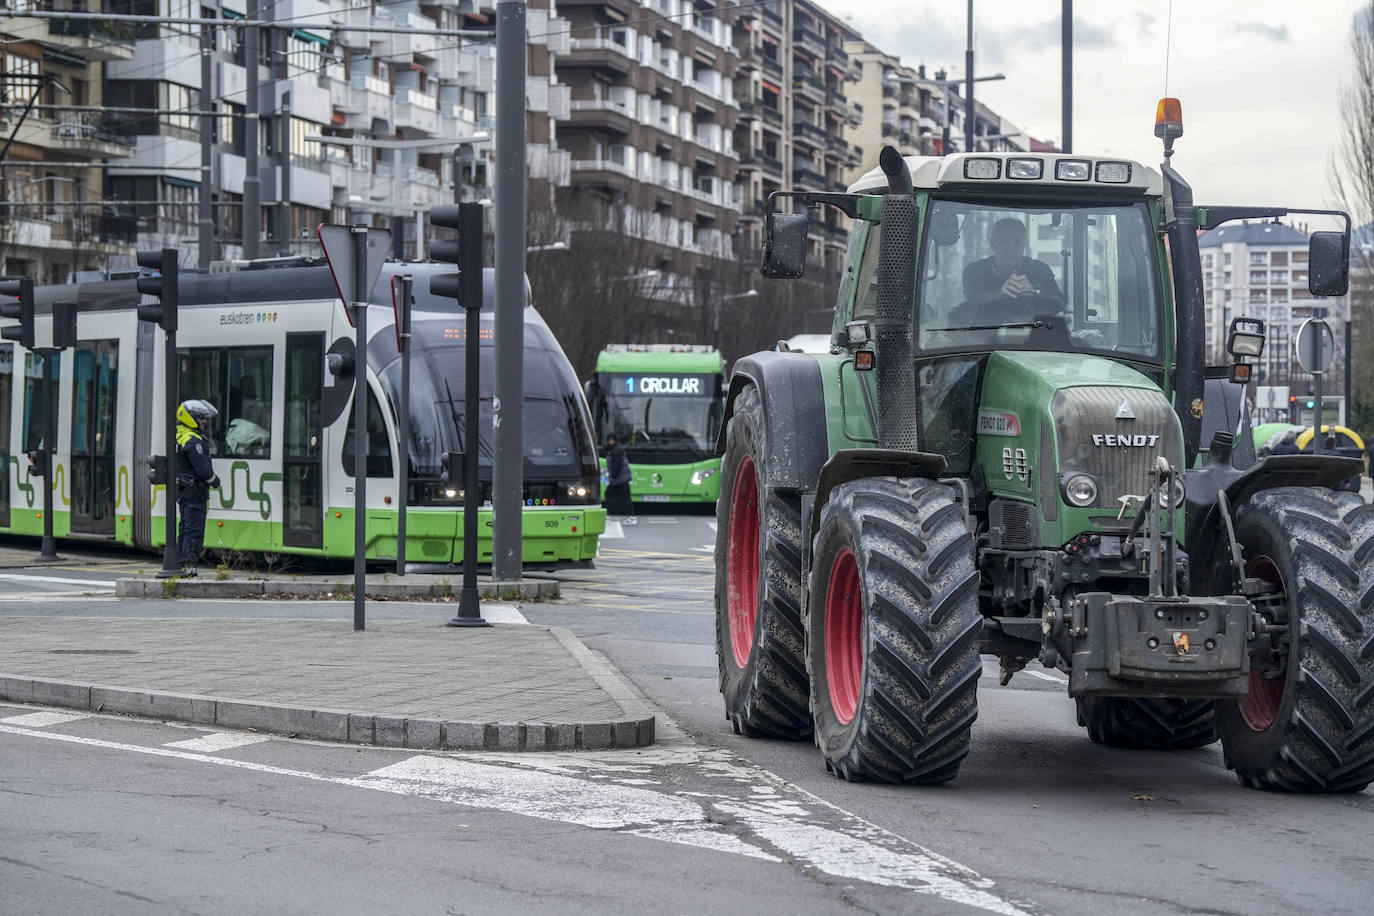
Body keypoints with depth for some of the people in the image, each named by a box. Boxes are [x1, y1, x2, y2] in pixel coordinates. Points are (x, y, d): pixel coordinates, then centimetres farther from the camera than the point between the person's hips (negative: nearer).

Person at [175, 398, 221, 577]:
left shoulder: (178, 437, 14)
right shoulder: (193, 440, -18)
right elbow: (203, 468, -20)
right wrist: (214, 480, -2)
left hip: (182, 490, 10)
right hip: (194, 491, -10)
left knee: (185, 529, 14)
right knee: (194, 530, -8)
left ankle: (181, 564, 18)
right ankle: (190, 564, -10)